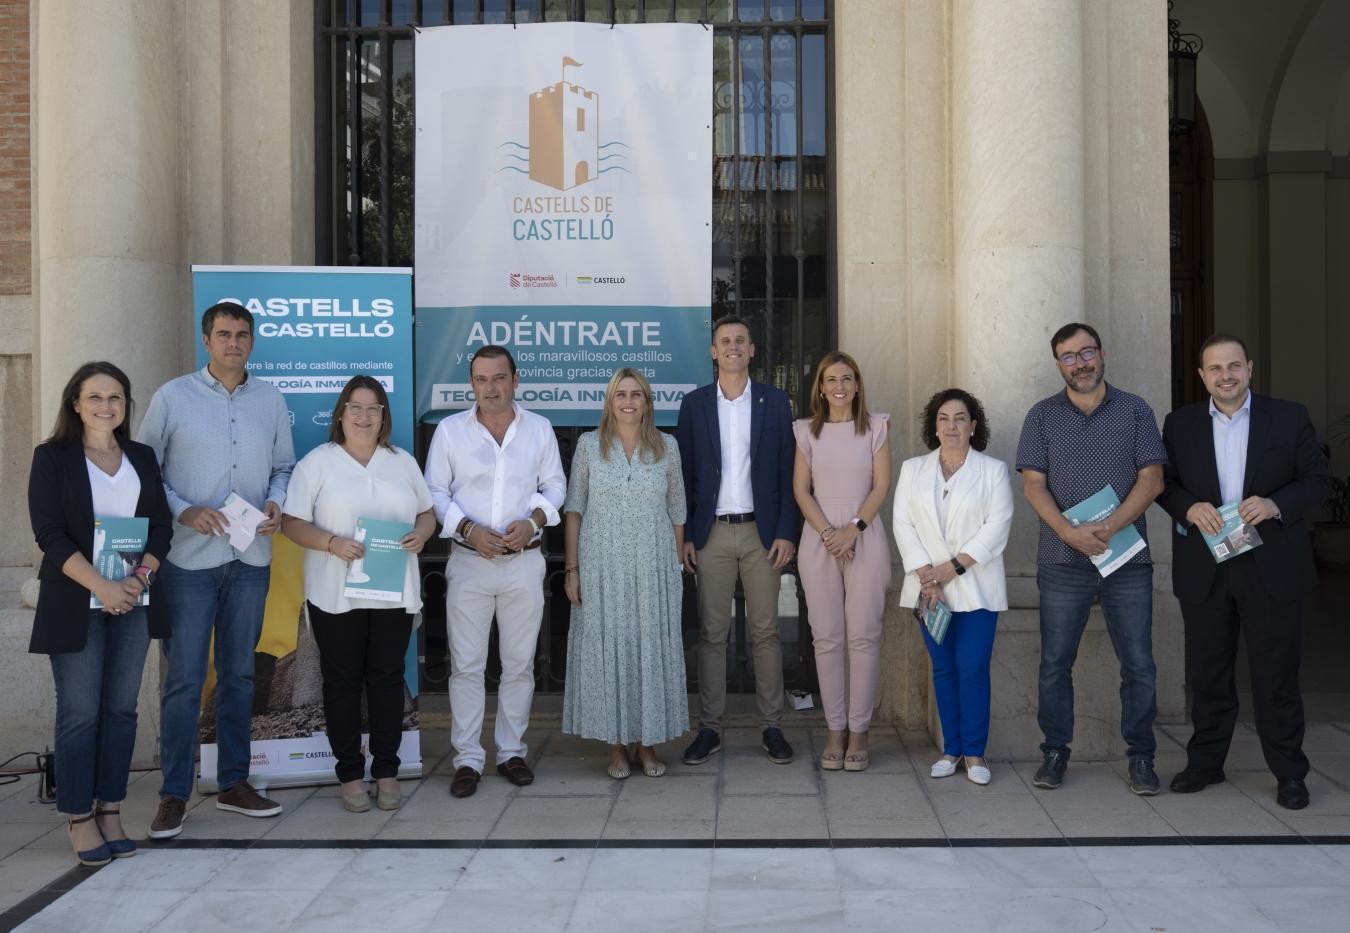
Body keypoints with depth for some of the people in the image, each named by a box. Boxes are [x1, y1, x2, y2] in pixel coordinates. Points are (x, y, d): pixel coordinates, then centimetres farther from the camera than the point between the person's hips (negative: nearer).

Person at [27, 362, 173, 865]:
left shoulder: (142, 457, 11)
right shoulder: (52, 457, 0)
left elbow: (162, 526, 7)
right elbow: (49, 532, -8)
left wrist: (140, 578, -10)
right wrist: (101, 586, -18)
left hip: (133, 600, 4)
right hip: (76, 603, -4)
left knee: (121, 708, 6)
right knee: (80, 712, -1)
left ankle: (110, 811, 15)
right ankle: (79, 818, 8)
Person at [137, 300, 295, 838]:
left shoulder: (271, 401, 8)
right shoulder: (173, 397, -1)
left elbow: (284, 467, 13)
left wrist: (276, 504, -6)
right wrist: (184, 512, -14)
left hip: (250, 558, 4)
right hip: (189, 557, -3)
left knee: (239, 673, 12)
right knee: (184, 678, -3)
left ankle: (233, 783, 23)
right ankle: (174, 795, 7)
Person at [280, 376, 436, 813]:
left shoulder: (404, 462, 12)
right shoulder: (317, 462, 0)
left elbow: (427, 513, 15)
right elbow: (292, 523, -4)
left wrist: (421, 534, -7)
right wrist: (332, 543, -20)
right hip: (336, 594, -2)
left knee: (387, 678, 7)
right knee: (343, 680, 5)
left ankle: (386, 769, 17)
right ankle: (350, 773, 15)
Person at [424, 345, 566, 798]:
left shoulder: (539, 428, 5)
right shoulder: (450, 430, 1)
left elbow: (554, 485, 8)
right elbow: (435, 492, 1)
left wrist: (531, 521, -10)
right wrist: (469, 529, -13)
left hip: (524, 561, 1)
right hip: (469, 561, -1)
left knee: (519, 663, 8)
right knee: (466, 665, 1)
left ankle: (512, 751, 21)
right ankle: (467, 758, 10)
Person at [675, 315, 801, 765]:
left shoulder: (775, 401, 4)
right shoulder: (694, 403, 5)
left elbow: (787, 471, 3)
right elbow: (686, 473, 6)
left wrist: (786, 532, -4)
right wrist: (685, 535, 0)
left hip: (761, 532, 0)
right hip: (712, 533, 0)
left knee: (765, 631, 4)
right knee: (712, 633, 4)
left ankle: (772, 727, 12)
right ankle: (709, 728, 10)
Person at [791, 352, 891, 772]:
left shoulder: (875, 426, 5)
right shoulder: (807, 431, 8)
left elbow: (881, 485, 0)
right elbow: (801, 490, 4)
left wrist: (854, 529, -11)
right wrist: (827, 533, -9)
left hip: (865, 537, -1)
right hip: (819, 540, 1)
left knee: (864, 636, -2)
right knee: (827, 637, 1)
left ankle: (858, 731, 6)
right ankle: (835, 731, 9)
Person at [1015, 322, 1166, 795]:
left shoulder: (1135, 411, 5)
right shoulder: (1042, 416, 6)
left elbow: (1151, 479, -2)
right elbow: (1033, 485, 0)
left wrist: (1108, 528, -15)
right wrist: (1069, 531, -16)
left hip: (1128, 559, 0)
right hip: (1062, 560, 0)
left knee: (1139, 664, 2)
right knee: (1055, 662, 5)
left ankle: (1141, 756, 14)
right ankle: (1055, 751, 16)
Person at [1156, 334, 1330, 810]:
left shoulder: (1290, 417, 0)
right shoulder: (1180, 423, 6)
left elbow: (1317, 479, 0)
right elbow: (1164, 482, 7)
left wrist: (1276, 504, -18)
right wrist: (1189, 507, -13)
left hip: (1271, 568, -2)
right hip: (1204, 569, 2)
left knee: (1276, 673, 5)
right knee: (1207, 672, 11)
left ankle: (1288, 772, 17)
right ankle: (1205, 762, 23)